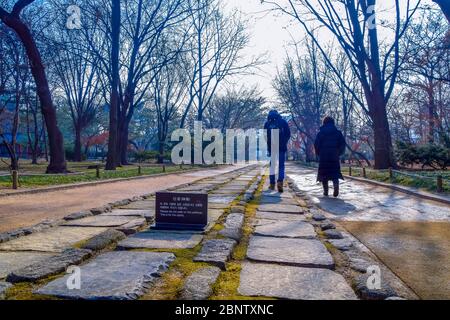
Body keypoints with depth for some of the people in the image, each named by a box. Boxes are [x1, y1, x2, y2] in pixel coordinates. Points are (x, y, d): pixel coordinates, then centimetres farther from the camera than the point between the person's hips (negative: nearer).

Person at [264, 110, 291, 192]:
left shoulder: (267, 123, 6)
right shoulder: (283, 122, 5)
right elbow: (288, 134, 3)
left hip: (271, 147, 1)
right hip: (282, 147, -1)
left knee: (272, 165, 11)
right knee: (281, 165, 0)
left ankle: (272, 184, 13)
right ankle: (280, 182, -20)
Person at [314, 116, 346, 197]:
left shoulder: (320, 133, 2)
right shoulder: (338, 133, 7)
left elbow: (316, 144, -4)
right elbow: (343, 144, 2)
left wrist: (319, 153, 9)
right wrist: (339, 153, 14)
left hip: (323, 157, -1)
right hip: (334, 157, 1)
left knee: (324, 173, 7)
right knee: (335, 173, 4)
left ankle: (326, 191, 8)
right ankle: (336, 185, -23)